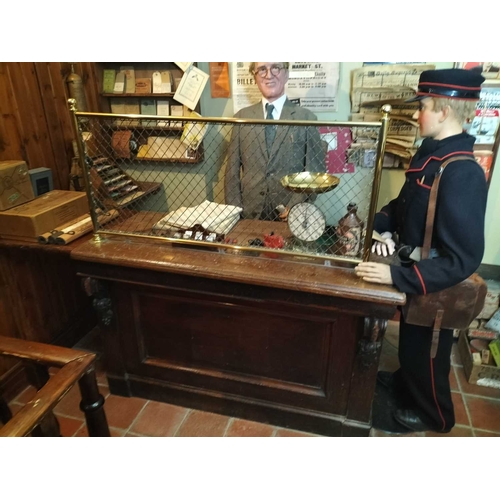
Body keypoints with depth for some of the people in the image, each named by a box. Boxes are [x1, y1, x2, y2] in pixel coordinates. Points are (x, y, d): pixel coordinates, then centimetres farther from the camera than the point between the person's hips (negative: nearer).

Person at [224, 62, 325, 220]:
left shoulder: (306, 117, 0)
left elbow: (315, 170, -1)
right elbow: (232, 170, 5)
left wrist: (295, 207, -12)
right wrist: (235, 211, -3)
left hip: (290, 214, -1)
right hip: (249, 213, 2)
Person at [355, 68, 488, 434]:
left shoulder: (463, 173, -30)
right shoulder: (430, 154, -3)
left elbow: (463, 260, -30)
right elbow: (405, 204, 11)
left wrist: (396, 276, -32)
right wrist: (385, 230, -8)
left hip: (434, 288, -7)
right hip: (414, 275, 8)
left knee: (425, 351, 17)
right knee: (410, 341, 30)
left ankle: (433, 414, 45)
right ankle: (406, 382, 58)